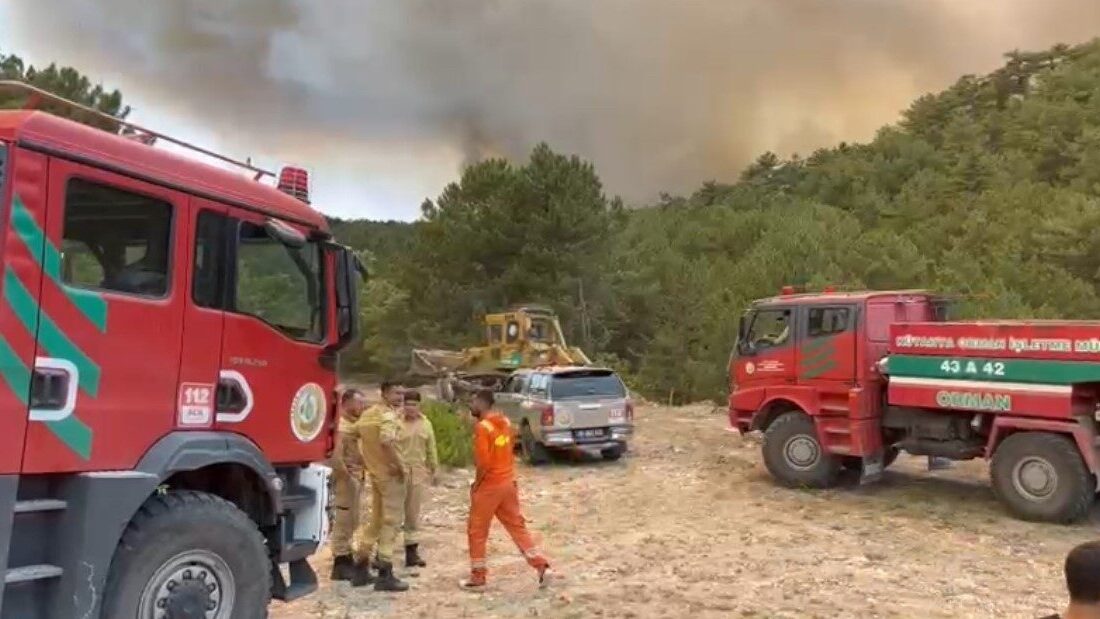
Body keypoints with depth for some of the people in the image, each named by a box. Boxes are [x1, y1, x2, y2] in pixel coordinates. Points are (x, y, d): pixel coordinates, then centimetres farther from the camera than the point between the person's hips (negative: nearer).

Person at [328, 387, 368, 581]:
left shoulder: (353, 424, 14)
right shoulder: (341, 426, -16)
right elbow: (336, 457, -25)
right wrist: (348, 478, -19)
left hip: (356, 478, 10)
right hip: (346, 479, -10)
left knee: (350, 522, 17)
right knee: (343, 522, -3)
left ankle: (346, 558, 28)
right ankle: (340, 564, 4)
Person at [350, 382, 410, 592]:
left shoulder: (369, 413, 12)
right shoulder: (389, 415, -16)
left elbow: (355, 432, 19)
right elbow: (386, 441, -33)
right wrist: (399, 465, -23)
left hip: (375, 472, 9)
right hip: (390, 474, -9)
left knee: (376, 520, 19)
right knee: (391, 521, -2)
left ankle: (360, 569, 24)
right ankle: (385, 575, 1)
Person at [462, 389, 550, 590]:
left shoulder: (482, 427, -18)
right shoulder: (505, 422, 7)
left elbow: (483, 462, -23)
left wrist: (476, 483, -9)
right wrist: (509, 475, 19)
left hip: (489, 485, -7)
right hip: (508, 482, 8)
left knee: (477, 530, 7)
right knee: (517, 525, 14)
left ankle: (478, 576, 15)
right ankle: (541, 565, 9)